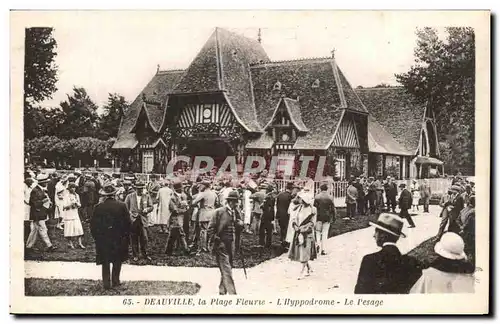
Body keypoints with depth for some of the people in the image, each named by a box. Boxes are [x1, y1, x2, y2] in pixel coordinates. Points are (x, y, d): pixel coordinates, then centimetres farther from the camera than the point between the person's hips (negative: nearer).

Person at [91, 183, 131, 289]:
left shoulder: (99, 207, -9)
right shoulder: (122, 206, -10)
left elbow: (93, 224, -4)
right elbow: (128, 222, -6)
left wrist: (96, 237, 9)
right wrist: (126, 236, 7)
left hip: (103, 238, 0)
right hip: (119, 239, 0)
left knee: (105, 262, 11)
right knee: (117, 261, 15)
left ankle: (106, 283, 11)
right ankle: (115, 281, 19)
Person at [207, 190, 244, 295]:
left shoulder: (237, 212, 10)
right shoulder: (219, 212, -7)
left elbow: (240, 227, 16)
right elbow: (211, 228, -6)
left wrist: (239, 223, -7)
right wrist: (213, 243, -12)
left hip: (231, 244, 6)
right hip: (221, 244, -6)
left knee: (226, 269, 13)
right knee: (226, 269, -10)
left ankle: (222, 292, 27)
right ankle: (232, 293, -13)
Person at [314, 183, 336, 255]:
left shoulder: (317, 197, -5)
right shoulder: (330, 197, -4)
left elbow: (314, 207, -4)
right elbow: (333, 208, -3)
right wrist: (334, 217, 6)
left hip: (318, 217, 0)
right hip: (327, 217, 0)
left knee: (318, 231, 16)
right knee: (325, 233, 6)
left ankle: (318, 244, -7)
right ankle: (322, 249, 5)